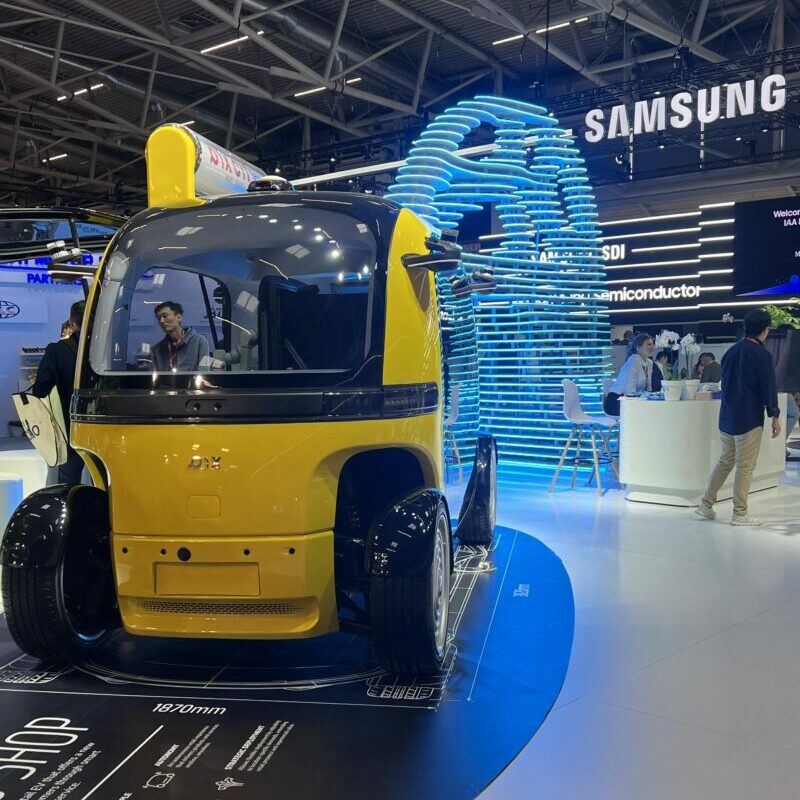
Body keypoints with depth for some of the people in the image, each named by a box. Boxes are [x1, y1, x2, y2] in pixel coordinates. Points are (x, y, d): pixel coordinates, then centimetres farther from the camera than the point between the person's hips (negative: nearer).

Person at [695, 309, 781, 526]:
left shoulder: (731, 351, 8)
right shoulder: (762, 355, -13)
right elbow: (769, 387, -12)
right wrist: (775, 416, -4)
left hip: (727, 418, 7)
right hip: (749, 419, -7)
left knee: (725, 461, 17)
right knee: (745, 466, 1)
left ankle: (706, 504, 17)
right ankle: (740, 513, 6)